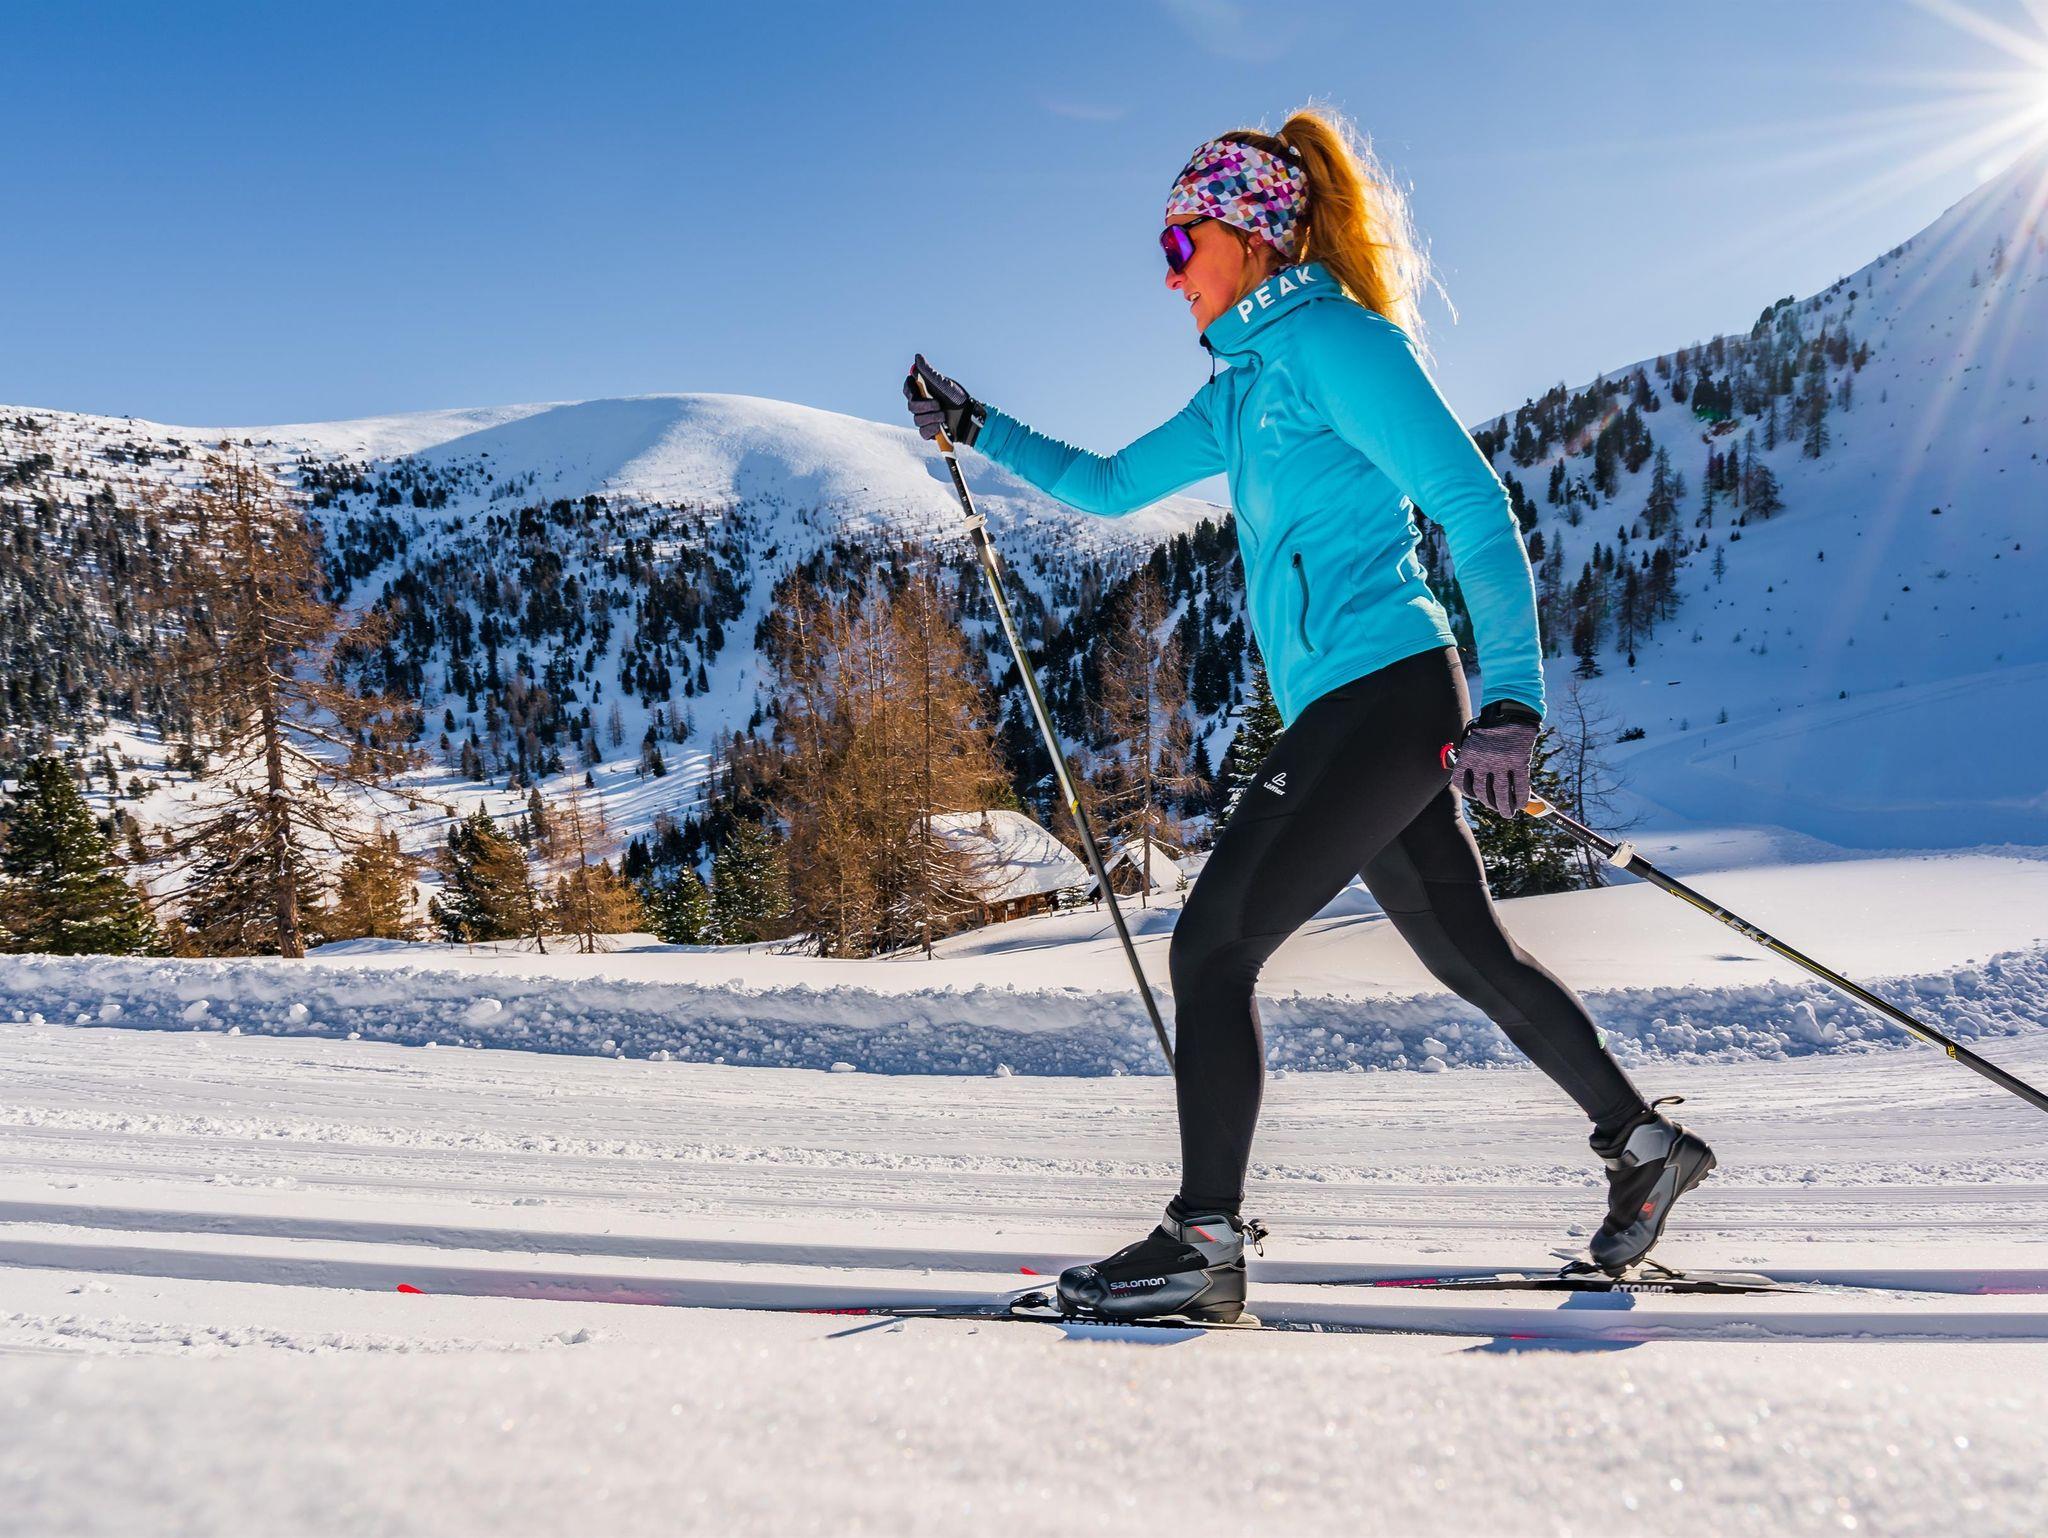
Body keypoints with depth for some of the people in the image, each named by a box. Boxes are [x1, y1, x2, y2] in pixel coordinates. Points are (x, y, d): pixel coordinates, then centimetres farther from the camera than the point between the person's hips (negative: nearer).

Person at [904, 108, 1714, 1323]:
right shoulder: (1249, 387, 20)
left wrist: (1511, 698, -23)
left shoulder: (1330, 337, -8)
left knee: (1213, 943, -10)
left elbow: (1475, 505, -15)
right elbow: (1109, 485, 30)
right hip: (1356, 709, 10)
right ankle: (1645, 1143, 31)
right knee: (1473, 955, 17)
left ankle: (1204, 1246, -4)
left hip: (1383, 694, -10)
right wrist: (977, 429, 24)